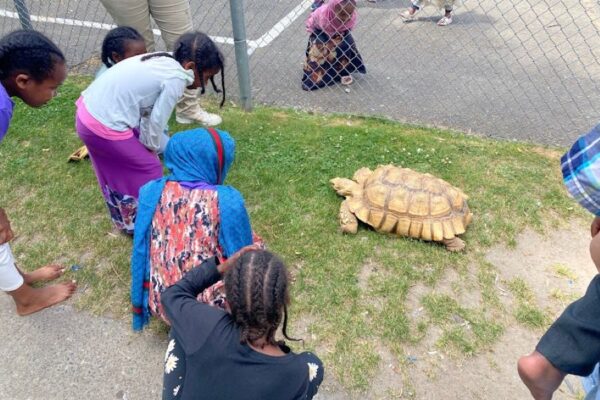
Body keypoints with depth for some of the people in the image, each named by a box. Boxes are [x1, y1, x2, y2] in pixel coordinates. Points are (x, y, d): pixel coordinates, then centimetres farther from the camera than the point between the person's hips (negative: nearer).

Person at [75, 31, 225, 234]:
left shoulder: (163, 61, 9)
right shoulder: (176, 79, -17)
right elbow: (156, 122, -12)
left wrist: (146, 145, 15)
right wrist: (150, 147, 6)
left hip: (88, 111, 9)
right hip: (104, 127, -9)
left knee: (116, 170, 26)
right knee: (149, 169, 8)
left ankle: (125, 217, 47)